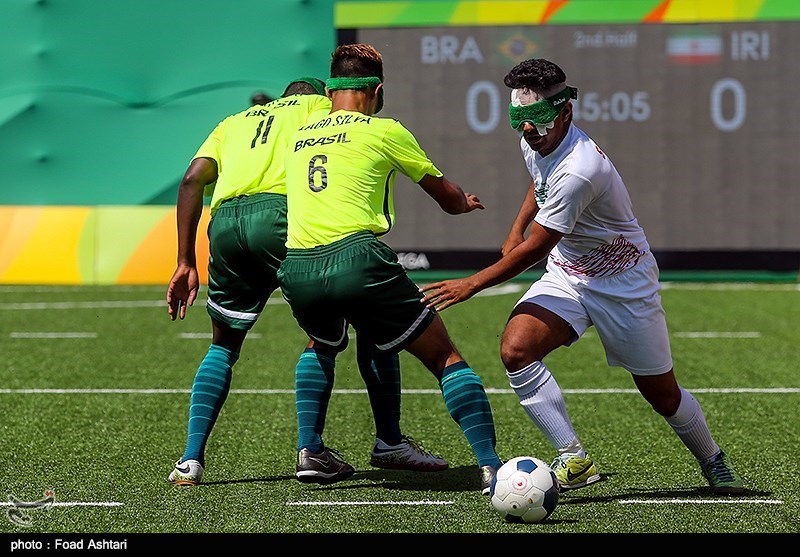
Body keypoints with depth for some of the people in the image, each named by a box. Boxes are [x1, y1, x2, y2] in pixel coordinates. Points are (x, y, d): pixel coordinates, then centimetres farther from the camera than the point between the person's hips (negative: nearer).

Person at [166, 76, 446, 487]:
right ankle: (389, 443, 12)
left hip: (224, 223, 4)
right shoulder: (321, 106, 25)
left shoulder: (234, 122, 35)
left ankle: (191, 460, 11)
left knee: (223, 345, 23)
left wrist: (186, 263, 16)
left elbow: (192, 181, 19)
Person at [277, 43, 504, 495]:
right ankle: (490, 465, -8)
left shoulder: (300, 136, 21)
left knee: (322, 346, 37)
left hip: (296, 270, 5)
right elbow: (448, 197, 18)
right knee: (445, 357, 4)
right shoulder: (383, 131, 8)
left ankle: (310, 449, 26)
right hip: (356, 259, -5)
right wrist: (464, 202, 42)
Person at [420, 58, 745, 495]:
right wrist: (517, 227, 13)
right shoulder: (535, 141, -6)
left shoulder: (579, 171, -33)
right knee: (515, 349, -22)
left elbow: (534, 249, -27)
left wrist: (472, 285, -18)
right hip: (566, 275, 7)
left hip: (622, 280, -7)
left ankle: (713, 462, 33)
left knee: (661, 394, 3)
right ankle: (573, 459, -18)